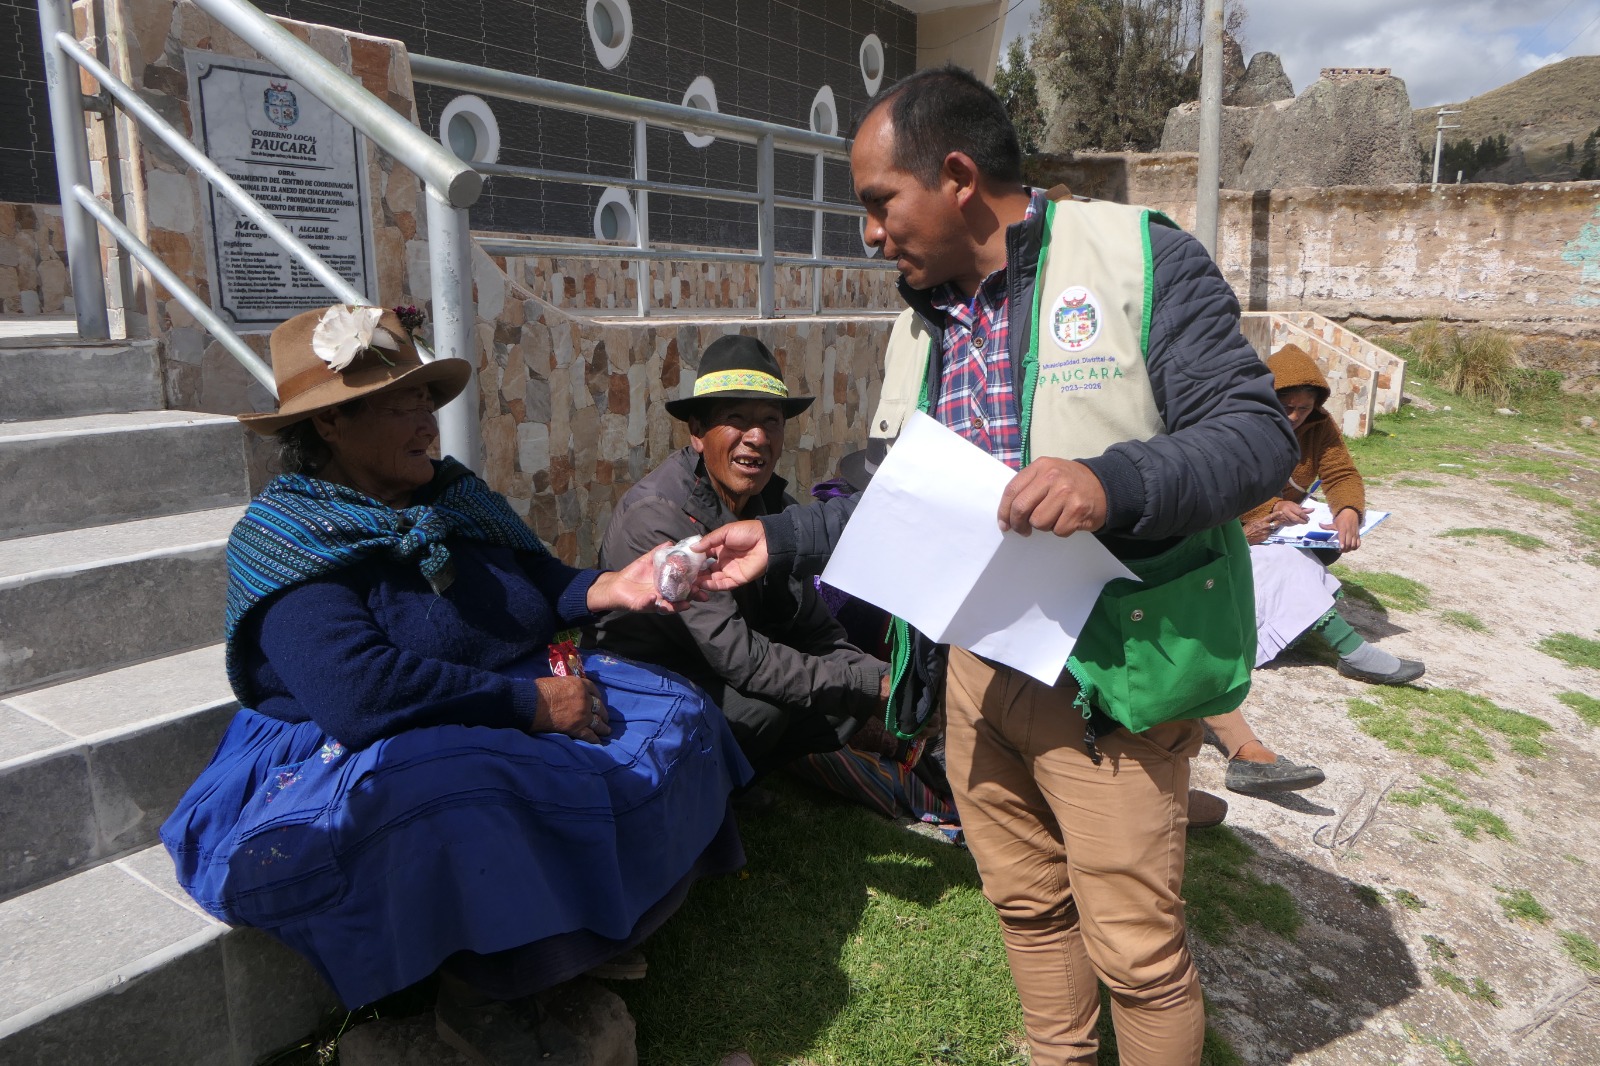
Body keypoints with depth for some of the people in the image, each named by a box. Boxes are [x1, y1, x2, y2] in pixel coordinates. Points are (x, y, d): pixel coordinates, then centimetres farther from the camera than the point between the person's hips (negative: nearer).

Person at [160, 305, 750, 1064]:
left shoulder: (457, 494, 9)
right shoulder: (284, 536, -13)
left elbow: (542, 586, 13)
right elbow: (359, 694, -27)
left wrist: (608, 590, -11)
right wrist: (532, 704, -25)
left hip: (519, 708, 8)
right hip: (370, 755, -8)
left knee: (675, 719, -2)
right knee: (481, 808, -39)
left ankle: (582, 932, -2)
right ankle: (474, 987, -11)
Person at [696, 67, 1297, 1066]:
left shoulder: (1138, 259, -9)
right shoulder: (921, 320, 12)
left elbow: (1259, 431, -14)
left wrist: (1114, 482, -30)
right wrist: (781, 540, 9)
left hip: (1105, 672, -6)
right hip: (972, 663, 7)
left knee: (1135, 944, 3)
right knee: (1028, 903, 21)